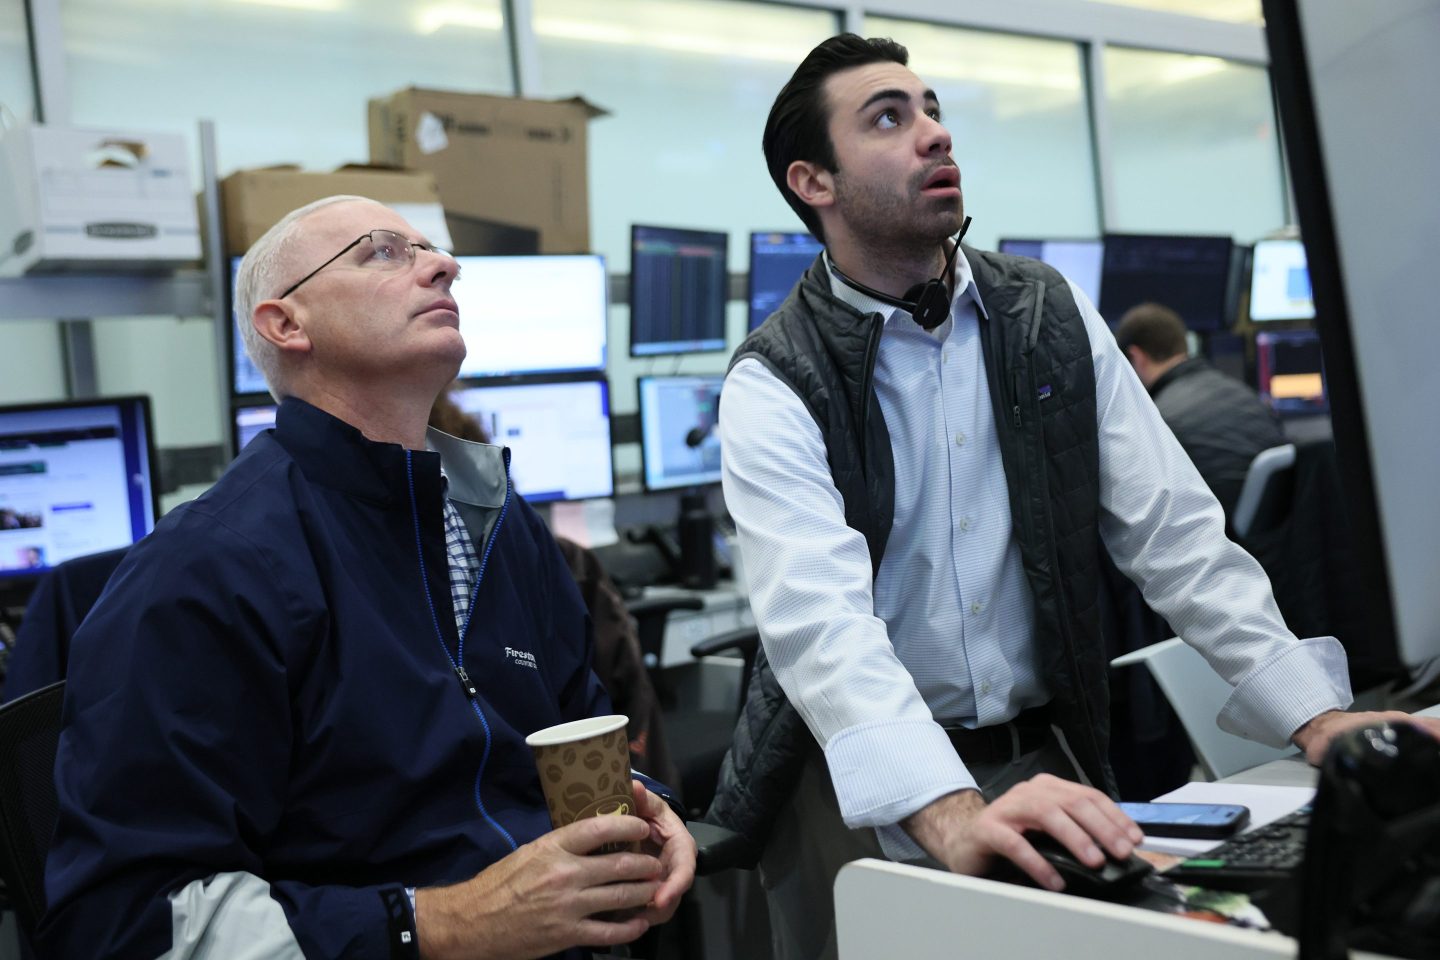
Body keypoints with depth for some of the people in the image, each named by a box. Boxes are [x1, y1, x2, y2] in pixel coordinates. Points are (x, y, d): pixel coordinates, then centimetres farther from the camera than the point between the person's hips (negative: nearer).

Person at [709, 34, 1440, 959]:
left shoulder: (1053, 316, 2)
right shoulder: (774, 386, -12)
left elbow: (1173, 527, 0)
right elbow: (818, 617, -26)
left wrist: (1320, 718, -10)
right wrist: (950, 814, -41)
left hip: (1046, 762, 3)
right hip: (865, 785, -3)